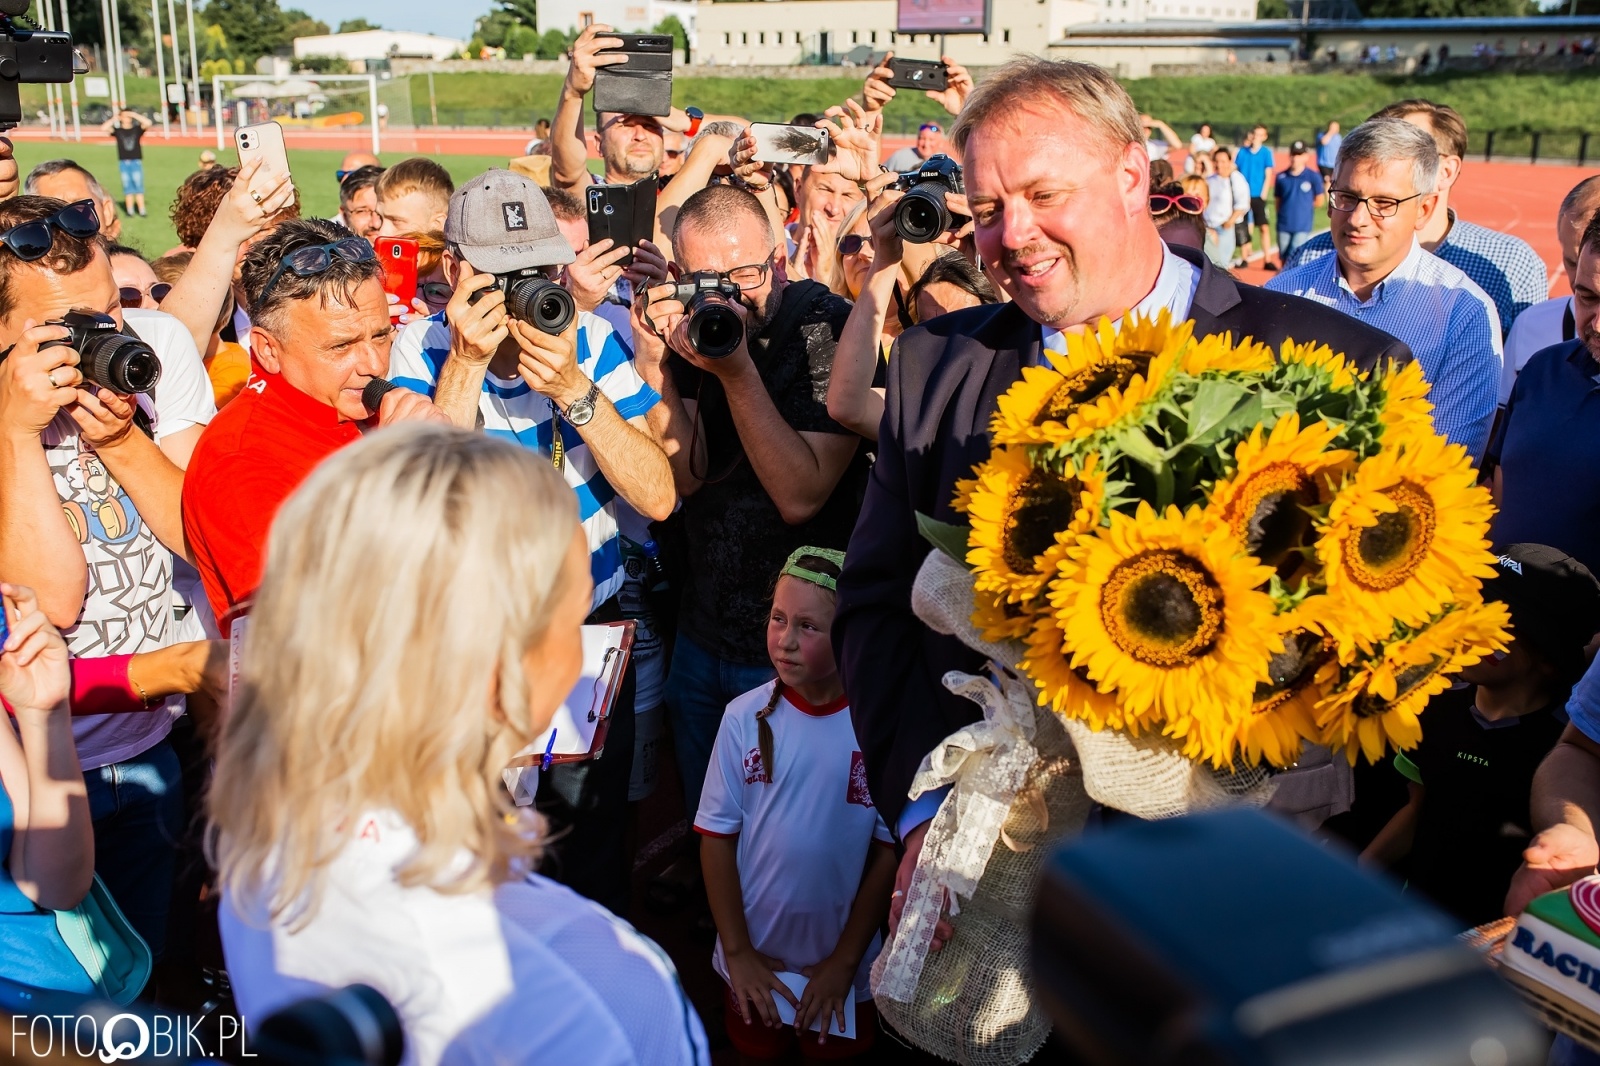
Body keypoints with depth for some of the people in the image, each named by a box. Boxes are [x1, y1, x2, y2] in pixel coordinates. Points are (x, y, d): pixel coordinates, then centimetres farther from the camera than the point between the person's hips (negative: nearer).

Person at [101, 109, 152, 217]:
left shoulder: (137, 129, 5)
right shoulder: (117, 130, 6)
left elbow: (148, 123, -9)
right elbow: (103, 129, -5)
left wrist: (135, 115, -5)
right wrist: (114, 119, 0)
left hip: (136, 162, -1)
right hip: (123, 163, 1)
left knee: (138, 187, -1)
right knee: (127, 188, 3)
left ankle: (141, 210, -1)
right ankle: (129, 210, 5)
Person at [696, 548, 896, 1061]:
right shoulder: (745, 717, -13)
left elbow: (890, 850, -10)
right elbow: (717, 837, -6)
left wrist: (844, 961, -8)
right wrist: (737, 951, -6)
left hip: (843, 963, -1)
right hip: (754, 960, 1)